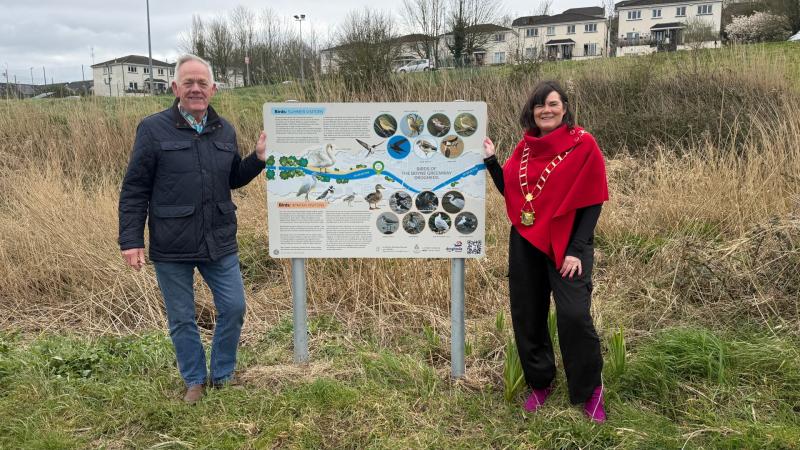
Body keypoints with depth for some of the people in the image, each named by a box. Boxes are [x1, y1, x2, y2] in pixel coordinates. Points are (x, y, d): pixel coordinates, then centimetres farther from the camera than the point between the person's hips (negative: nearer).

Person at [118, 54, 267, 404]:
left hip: (219, 243, 4)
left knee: (234, 308, 7)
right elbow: (134, 190, -6)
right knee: (181, 319, 10)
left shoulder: (224, 131, 6)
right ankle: (195, 381, 31)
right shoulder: (153, 129, -7)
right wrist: (130, 240, -11)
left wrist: (258, 158, -1)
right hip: (172, 247, -3)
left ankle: (222, 375, 29)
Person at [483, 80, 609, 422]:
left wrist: (576, 250, -16)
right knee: (527, 316, 10)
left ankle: (590, 390, 8)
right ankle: (540, 383, 31)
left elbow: (592, 202, -10)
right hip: (525, 243, 5)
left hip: (565, 244, -5)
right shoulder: (525, 147, 7)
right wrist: (490, 159, 1)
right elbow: (509, 191, 11)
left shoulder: (582, 144, -8)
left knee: (573, 315, -16)